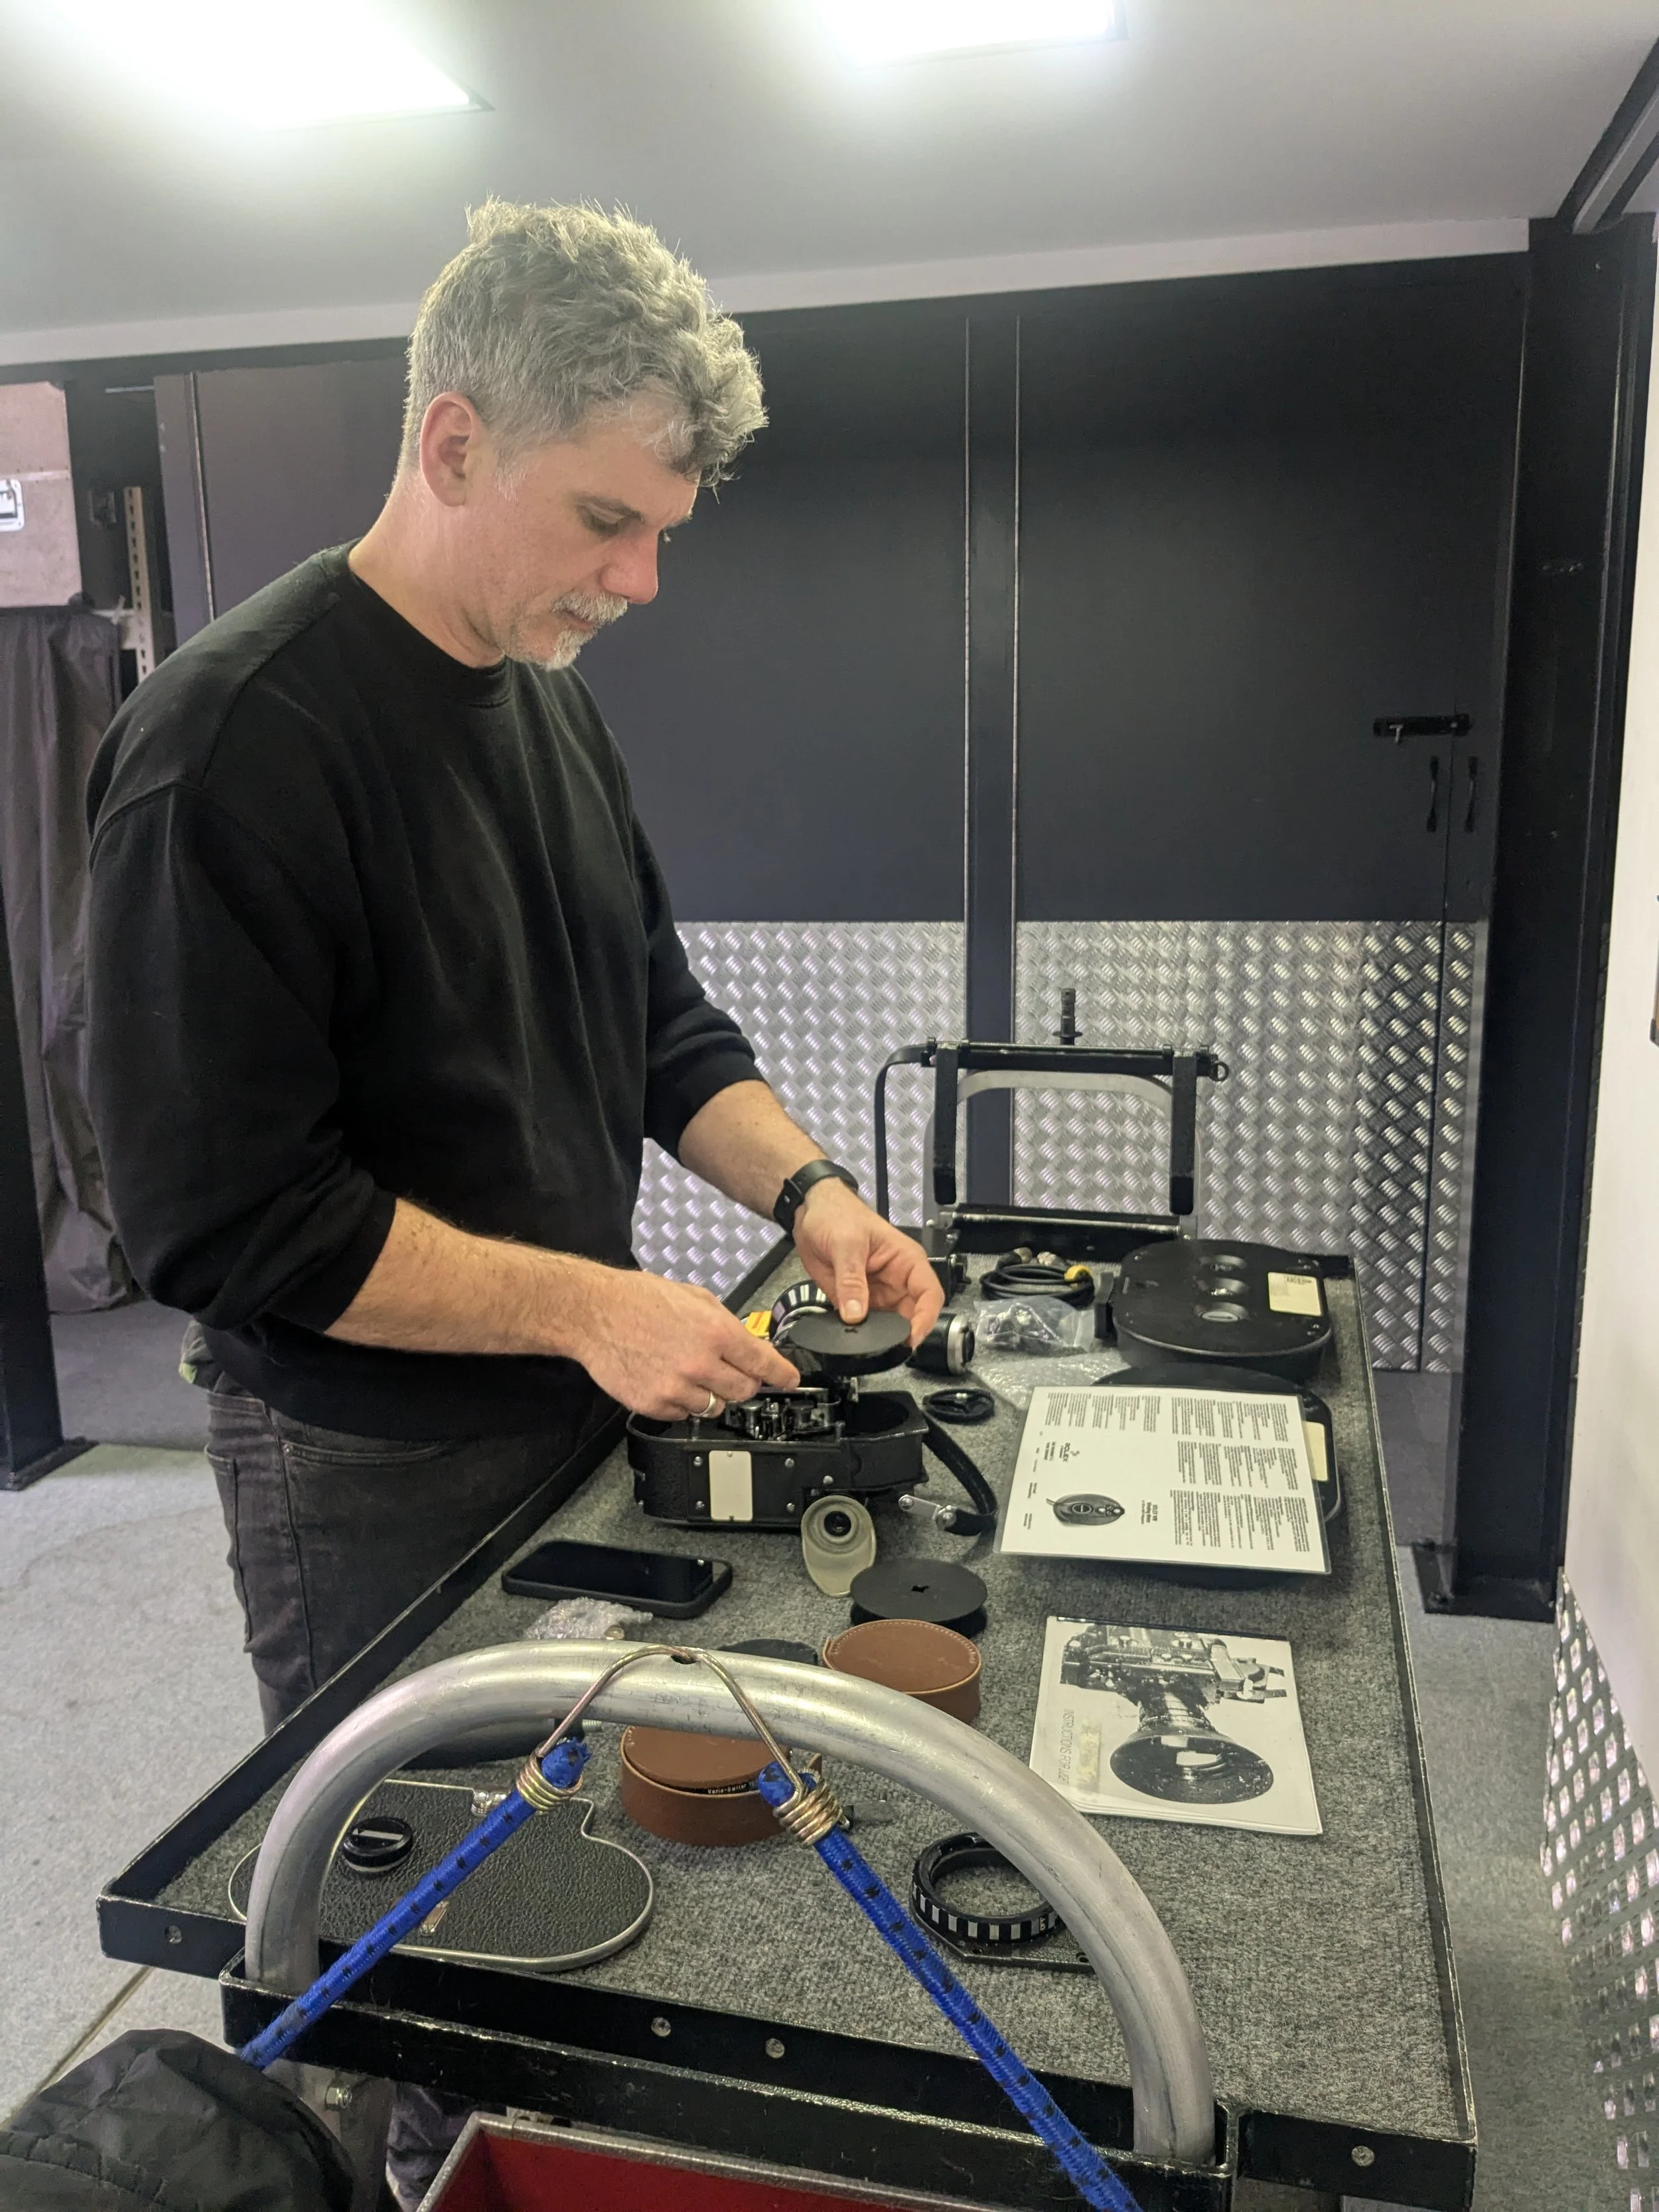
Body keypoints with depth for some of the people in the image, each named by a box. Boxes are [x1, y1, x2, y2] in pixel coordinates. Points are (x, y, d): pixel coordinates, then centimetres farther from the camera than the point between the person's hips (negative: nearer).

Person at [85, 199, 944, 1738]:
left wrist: (806, 1189, -6)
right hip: (374, 1479, -7)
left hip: (578, 1411, 7)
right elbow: (223, 1216, -23)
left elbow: (660, 1024, 10)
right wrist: (584, 1303, -23)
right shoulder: (234, 744, -22)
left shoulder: (550, 696, 5)